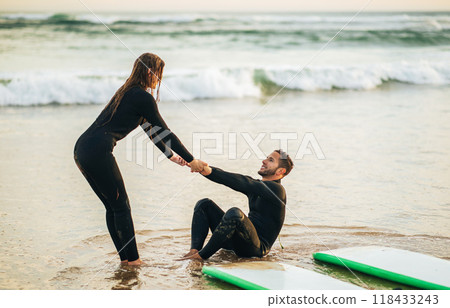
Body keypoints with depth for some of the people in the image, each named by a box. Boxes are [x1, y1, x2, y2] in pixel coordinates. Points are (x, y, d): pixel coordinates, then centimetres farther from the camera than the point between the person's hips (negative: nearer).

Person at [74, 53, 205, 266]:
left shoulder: (127, 93, 22)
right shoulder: (143, 97, -8)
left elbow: (150, 130, 30)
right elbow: (165, 133, -5)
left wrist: (171, 155, 35)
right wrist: (191, 160, 4)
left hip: (81, 149, 9)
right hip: (97, 152, -9)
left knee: (113, 207, 15)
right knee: (121, 206, 2)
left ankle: (125, 258, 20)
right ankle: (132, 259, 9)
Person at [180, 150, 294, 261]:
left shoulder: (277, 189, -10)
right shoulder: (255, 185, 18)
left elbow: (243, 183, -22)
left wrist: (211, 171, -30)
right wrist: (206, 170, -15)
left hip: (257, 247, -9)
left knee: (235, 213, -37)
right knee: (204, 204, 4)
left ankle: (201, 256, -31)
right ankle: (194, 250, -19)